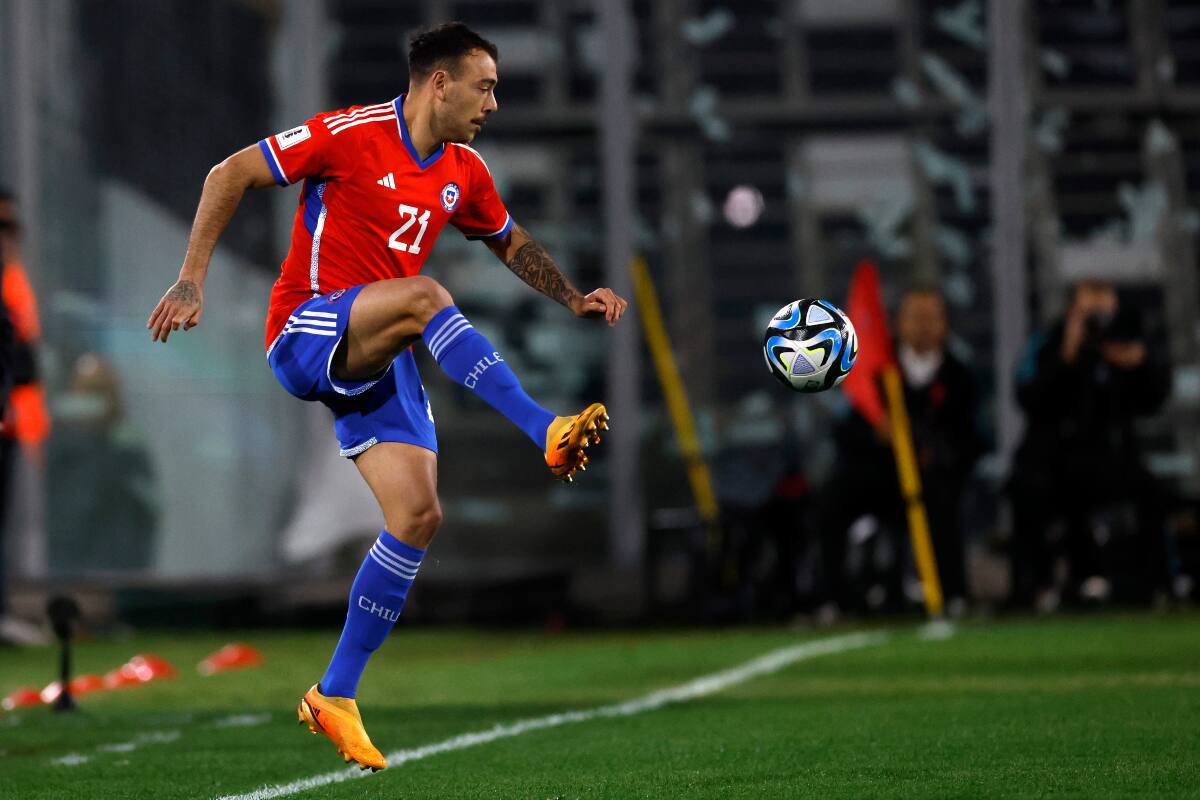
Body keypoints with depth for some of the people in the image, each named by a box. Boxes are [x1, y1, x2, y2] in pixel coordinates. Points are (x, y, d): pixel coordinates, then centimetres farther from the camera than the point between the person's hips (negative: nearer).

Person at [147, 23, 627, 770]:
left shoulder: (464, 173, 10)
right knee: (425, 295, -34)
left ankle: (335, 695, 3)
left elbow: (514, 244, 27)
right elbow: (230, 174, -9)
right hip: (305, 333, -7)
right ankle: (549, 433, -40)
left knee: (419, 518, -5)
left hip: (376, 361, 7)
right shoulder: (352, 135, -11)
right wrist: (192, 280, -15)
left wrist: (574, 299, 10)